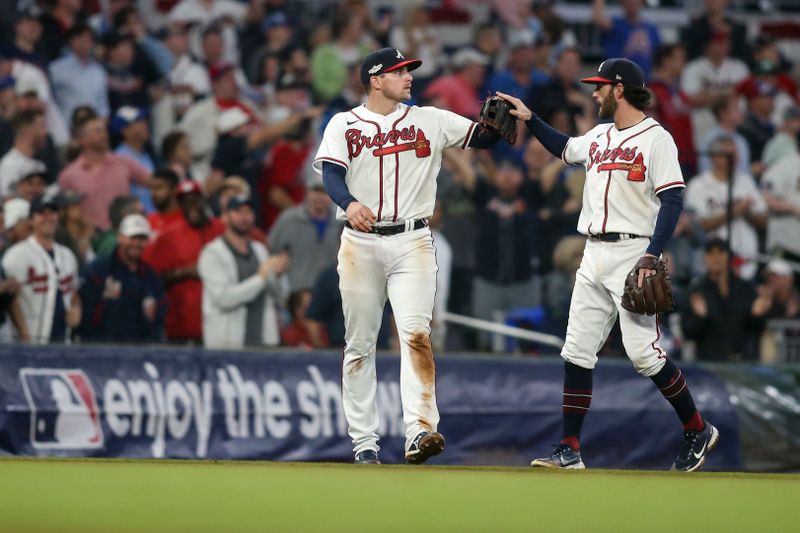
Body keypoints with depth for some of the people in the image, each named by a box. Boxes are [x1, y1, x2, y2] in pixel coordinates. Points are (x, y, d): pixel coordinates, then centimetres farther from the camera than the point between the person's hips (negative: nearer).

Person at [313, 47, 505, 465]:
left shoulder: (429, 121, 10)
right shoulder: (344, 126, 5)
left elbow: (484, 138, 10)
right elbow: (331, 175, -10)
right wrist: (350, 204, -31)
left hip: (411, 242, 0)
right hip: (360, 244, 0)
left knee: (416, 333, -17)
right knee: (359, 344, 5)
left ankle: (419, 431, -26)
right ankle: (364, 441, 13)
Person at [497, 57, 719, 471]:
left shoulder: (656, 138, -9)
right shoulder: (599, 136, 16)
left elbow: (672, 201, -15)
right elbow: (564, 148, 37)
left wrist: (651, 256, -23)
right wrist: (529, 119, 27)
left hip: (633, 254, -8)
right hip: (594, 256, 8)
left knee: (643, 353, -11)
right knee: (576, 353, 3)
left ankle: (698, 431, 6)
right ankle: (569, 451, 5)